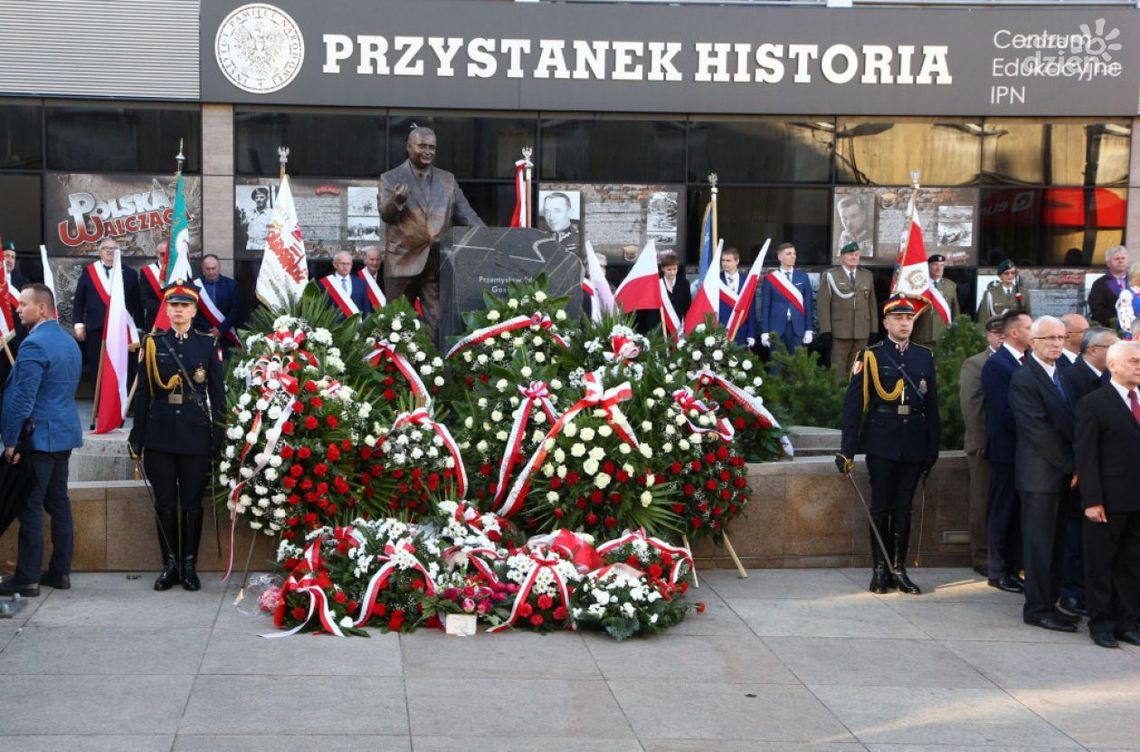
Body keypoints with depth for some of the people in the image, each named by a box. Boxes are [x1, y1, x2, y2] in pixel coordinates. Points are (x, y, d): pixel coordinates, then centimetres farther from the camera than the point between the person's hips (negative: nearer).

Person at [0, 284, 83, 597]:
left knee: (30, 507, -4)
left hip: (38, 438, -9)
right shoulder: (69, 341, 13)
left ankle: (27, 579, -1)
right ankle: (61, 571, 18)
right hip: (65, 434, 9)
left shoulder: (34, 344, -16)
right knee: (58, 502, 13)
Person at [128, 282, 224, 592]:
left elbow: (217, 393, 3)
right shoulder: (153, 343, 5)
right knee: (165, 503, 5)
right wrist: (137, 435, 2)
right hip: (160, 433, 1)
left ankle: (189, 565, 14)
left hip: (196, 435, -1)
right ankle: (170, 564, 14)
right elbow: (143, 392, 5)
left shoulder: (207, 344, 3)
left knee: (192, 503, 4)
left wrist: (218, 435, -2)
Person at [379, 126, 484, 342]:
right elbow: (386, 215, -7)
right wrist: (396, 201, -30)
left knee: (438, 323, 1)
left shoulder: (447, 179, 13)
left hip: (439, 263, 2)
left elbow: (465, 213, 10)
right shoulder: (391, 178, 4)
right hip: (404, 262, -2)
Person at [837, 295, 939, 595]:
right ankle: (880, 569, 11)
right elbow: (853, 403, -4)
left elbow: (932, 405, 11)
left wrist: (933, 449, 8)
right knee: (881, 506, 3)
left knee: (904, 508, 7)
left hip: (914, 444, 3)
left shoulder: (925, 357, 10)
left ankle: (899, 569, 14)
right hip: (881, 443, -3)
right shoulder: (871, 356, -1)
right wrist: (847, 449, -10)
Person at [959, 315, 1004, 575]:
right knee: (984, 504, 4)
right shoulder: (974, 365, -1)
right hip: (986, 446, -3)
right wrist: (982, 442, -13)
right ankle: (981, 557, 11)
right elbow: (970, 405, -8)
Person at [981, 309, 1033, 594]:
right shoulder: (996, 365, -13)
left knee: (1017, 513, 12)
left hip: (1027, 450, 7)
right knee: (1002, 512, 2)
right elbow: (1004, 412, -19)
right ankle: (997, 571, 10)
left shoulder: (1028, 362, 10)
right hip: (1008, 450, -7)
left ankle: (1010, 567, 20)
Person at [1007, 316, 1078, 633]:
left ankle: (1051, 603, 17)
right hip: (1040, 474, -8)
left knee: (1055, 542, 10)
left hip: (1064, 473, 8)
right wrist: (1070, 466, -13)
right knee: (1039, 543, -2)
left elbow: (1068, 425, 15)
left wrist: (1075, 466, 2)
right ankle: (1038, 609, 4)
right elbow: (1038, 431, -16)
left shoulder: (1063, 374, 15)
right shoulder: (1023, 378, -11)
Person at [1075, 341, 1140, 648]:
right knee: (1100, 565, 5)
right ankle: (1101, 624, 14)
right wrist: (1092, 501, -14)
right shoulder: (1094, 404, -6)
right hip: (1109, 501, -5)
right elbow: (1086, 455, -9)